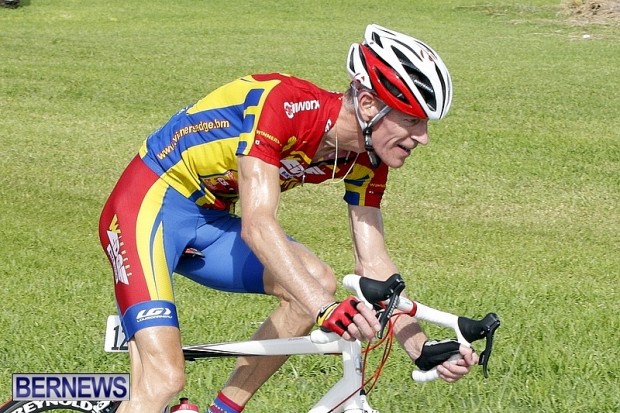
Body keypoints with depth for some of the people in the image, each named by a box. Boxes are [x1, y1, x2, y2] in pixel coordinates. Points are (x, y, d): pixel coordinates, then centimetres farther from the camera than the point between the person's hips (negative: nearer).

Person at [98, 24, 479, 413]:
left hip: (209, 220, 8)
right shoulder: (281, 103, -29)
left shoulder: (366, 159, -5)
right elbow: (258, 225, -36)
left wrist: (423, 349, -16)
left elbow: (373, 261, -3)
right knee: (165, 380, -21)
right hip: (152, 205, -8)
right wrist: (326, 308, -47)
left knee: (319, 283, -9)